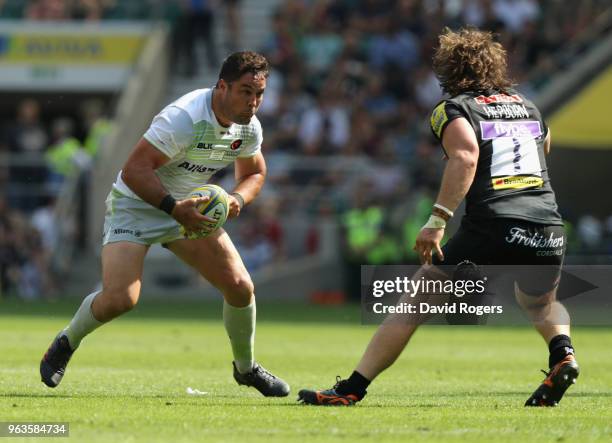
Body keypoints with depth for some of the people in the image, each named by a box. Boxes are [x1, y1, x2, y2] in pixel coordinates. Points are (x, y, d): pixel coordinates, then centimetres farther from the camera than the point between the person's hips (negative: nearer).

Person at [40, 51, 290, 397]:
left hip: (188, 208, 7)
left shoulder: (249, 128, -6)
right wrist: (174, 207, -38)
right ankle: (66, 343, 8)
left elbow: (255, 173, 14)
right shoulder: (184, 118, -30)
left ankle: (246, 368, 22)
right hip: (135, 204, -7)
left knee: (240, 287, -4)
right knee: (120, 298, -23)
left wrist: (237, 199, -8)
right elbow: (134, 170, -31)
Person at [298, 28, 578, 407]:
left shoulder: (454, 109, 6)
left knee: (412, 305, 6)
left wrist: (438, 220, -19)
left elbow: (466, 156, -14)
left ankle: (351, 390, 1)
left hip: (493, 229, -5)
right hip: (549, 230, 5)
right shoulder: (527, 106, 22)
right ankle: (563, 353, 5)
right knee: (541, 303, 35)